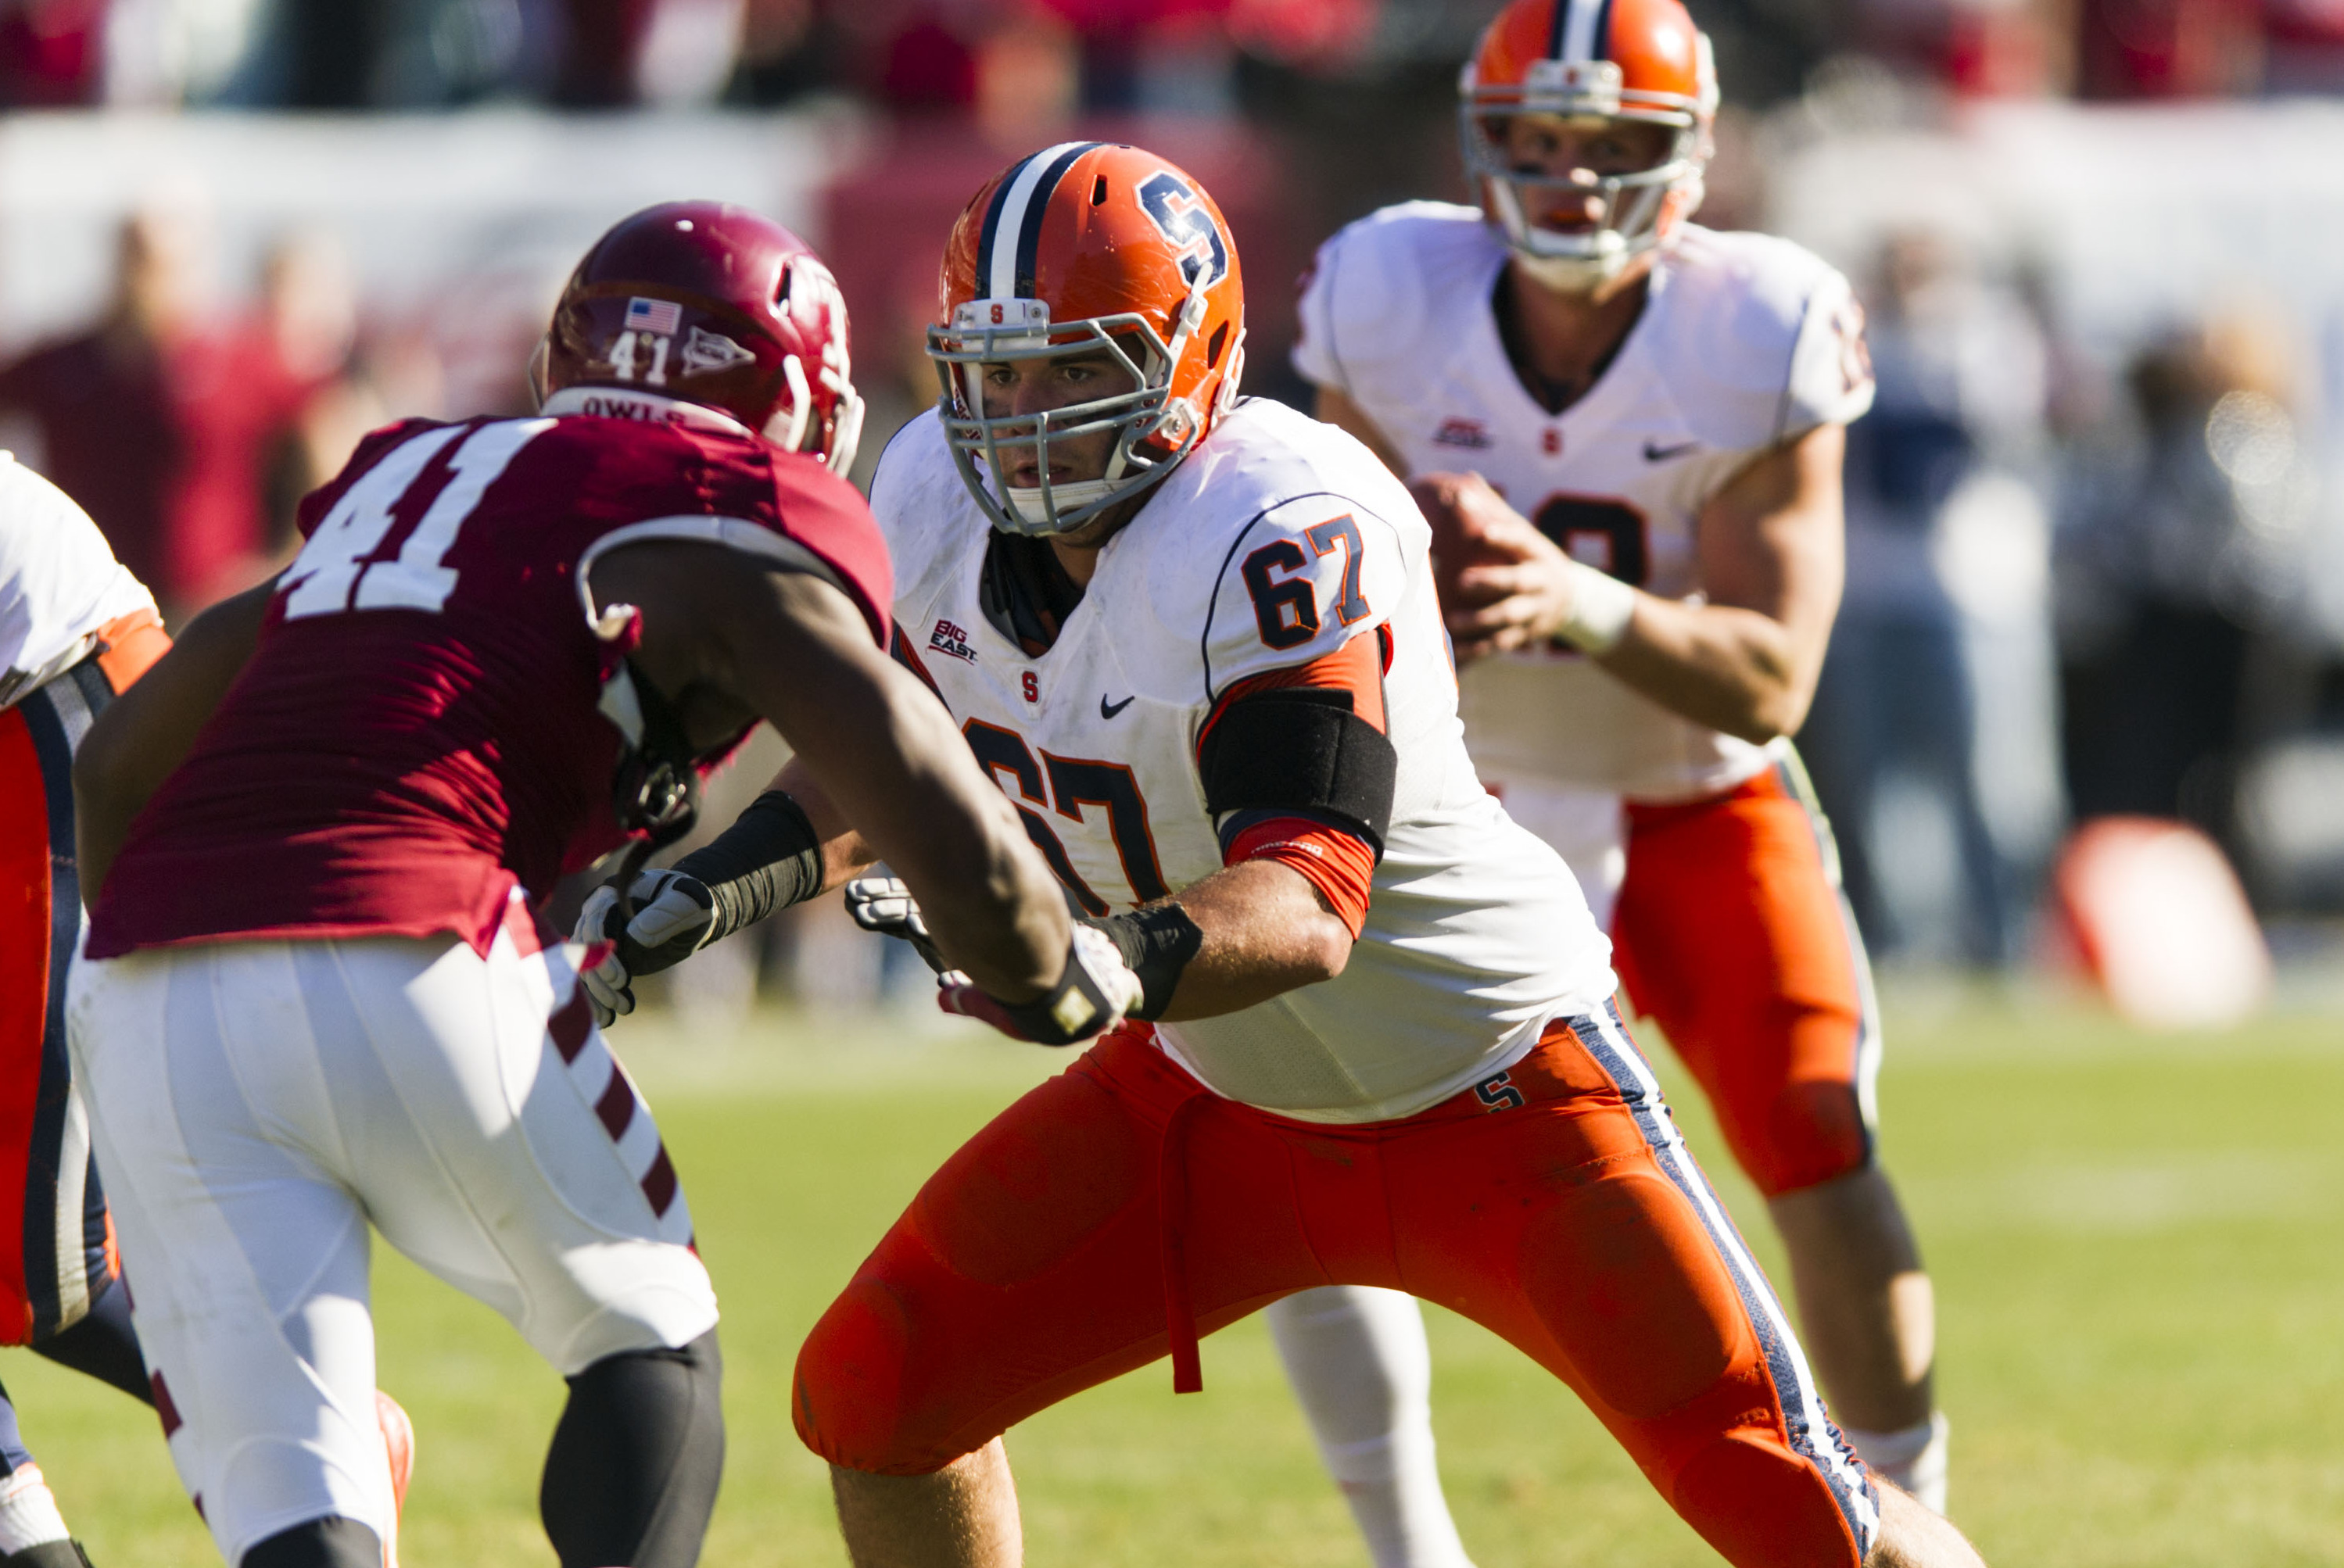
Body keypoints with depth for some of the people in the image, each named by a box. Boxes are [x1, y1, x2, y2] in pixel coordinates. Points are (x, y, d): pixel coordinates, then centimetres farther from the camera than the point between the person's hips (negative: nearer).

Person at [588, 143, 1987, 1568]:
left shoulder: (1287, 538, -31)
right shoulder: (941, 500, -8)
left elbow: (1306, 908, -39)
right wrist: (715, 883, -3)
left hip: (1493, 1093, -7)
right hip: (1215, 1094, 7)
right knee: (874, 1396, -2)